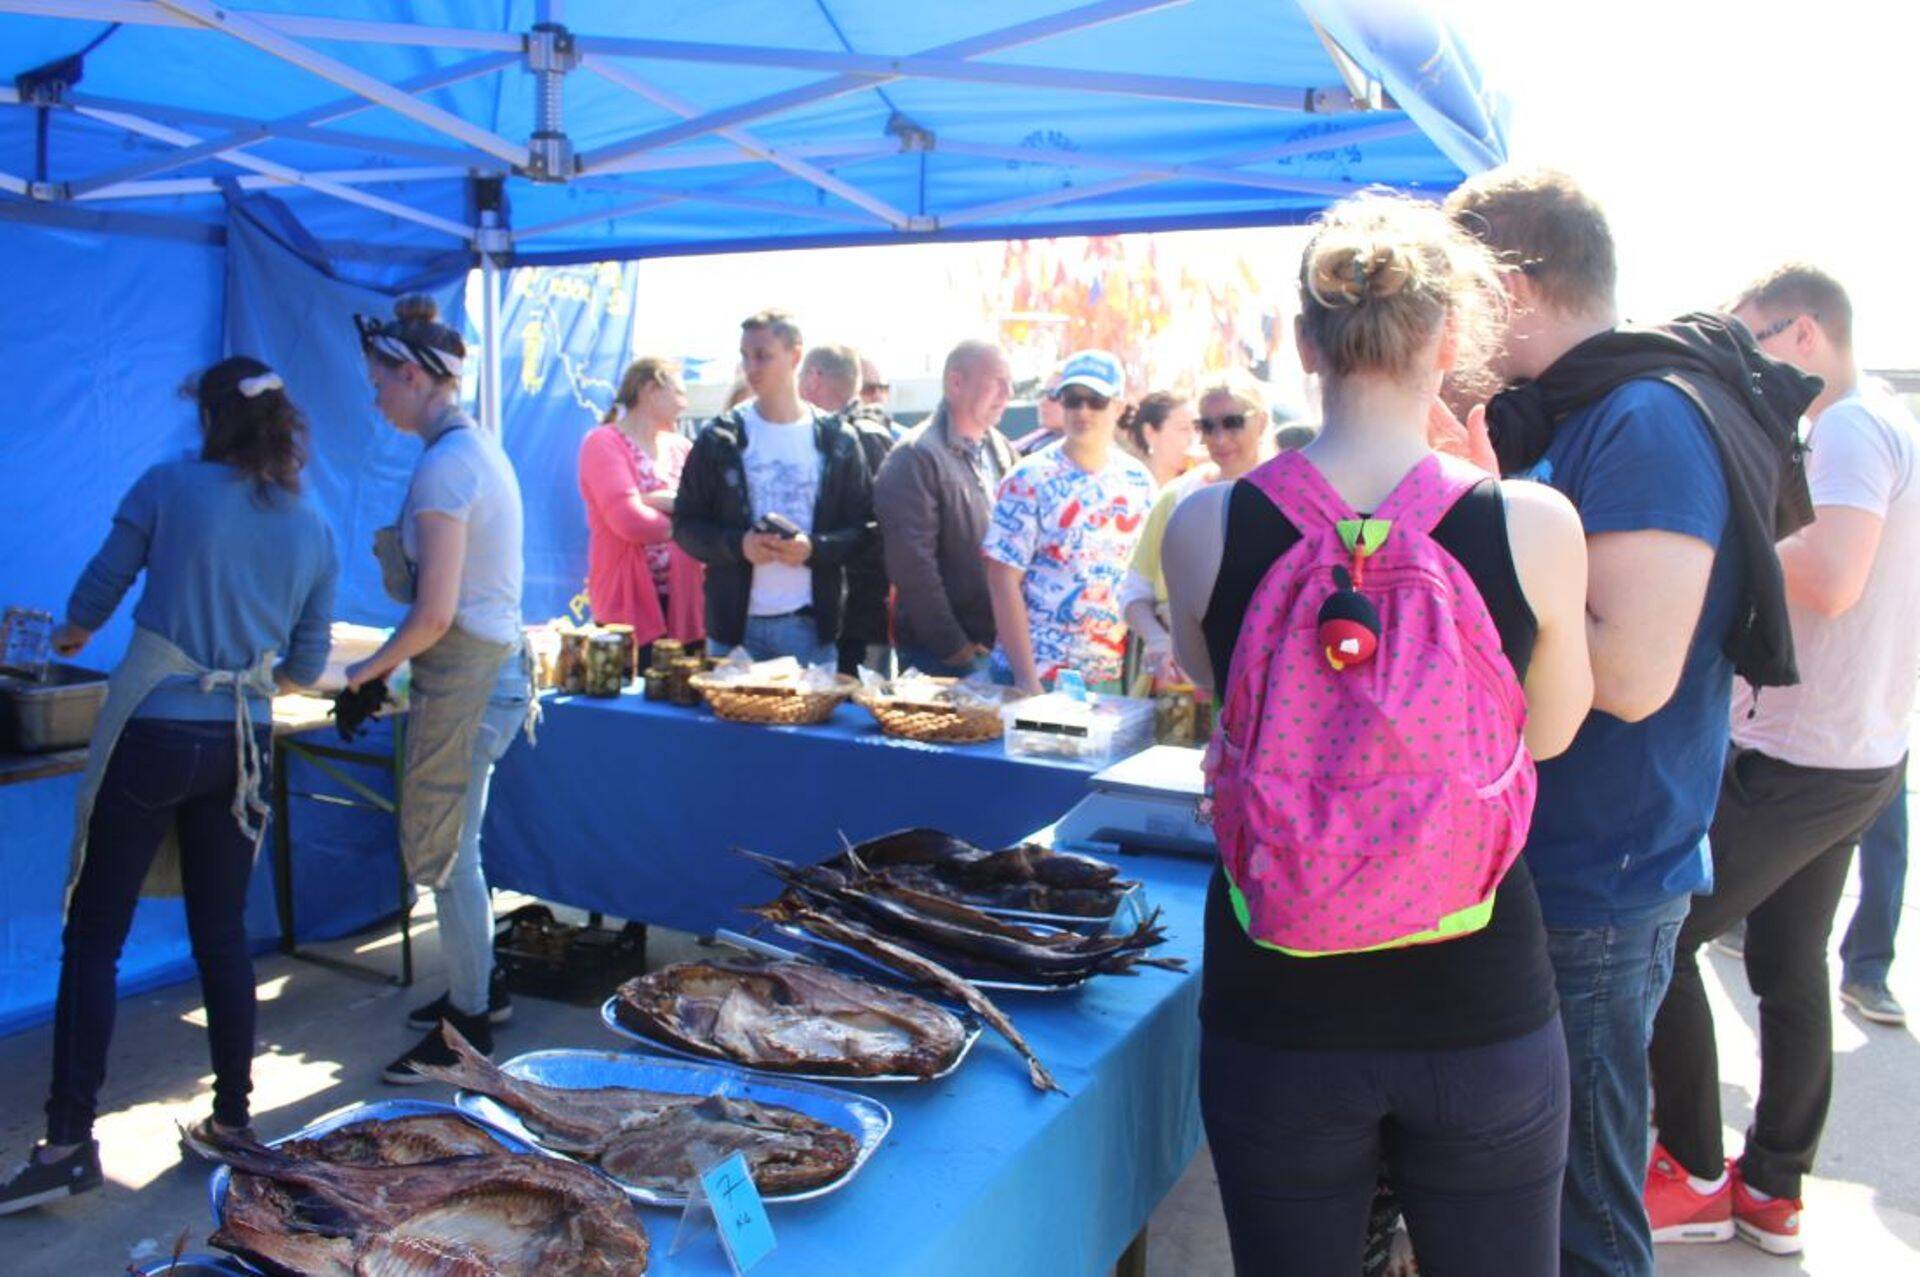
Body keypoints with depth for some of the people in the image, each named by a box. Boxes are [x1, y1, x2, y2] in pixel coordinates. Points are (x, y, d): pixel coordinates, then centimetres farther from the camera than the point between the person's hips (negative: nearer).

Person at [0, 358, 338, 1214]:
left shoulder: (168, 487, -6)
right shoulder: (313, 528, 5)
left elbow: (98, 590, 5)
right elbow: (305, 667, 9)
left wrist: (71, 635, 27)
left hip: (153, 734, -4)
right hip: (240, 745, 4)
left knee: (92, 940, 5)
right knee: (222, 934, 14)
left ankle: (69, 1141, 6)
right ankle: (233, 1117, 21)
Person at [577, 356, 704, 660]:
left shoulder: (681, 447, 14)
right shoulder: (604, 443, -4)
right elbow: (628, 519, -19)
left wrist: (659, 500, -15)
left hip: (682, 603, 6)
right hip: (630, 604, -6)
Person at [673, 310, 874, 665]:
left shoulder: (837, 442, 4)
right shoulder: (719, 438, 4)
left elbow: (863, 529, 3)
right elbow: (685, 524, 4)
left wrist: (814, 549, -16)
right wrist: (738, 545, -15)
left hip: (812, 625, 0)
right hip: (735, 625, 0)